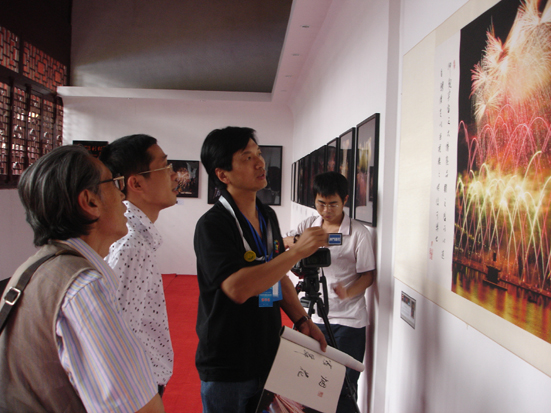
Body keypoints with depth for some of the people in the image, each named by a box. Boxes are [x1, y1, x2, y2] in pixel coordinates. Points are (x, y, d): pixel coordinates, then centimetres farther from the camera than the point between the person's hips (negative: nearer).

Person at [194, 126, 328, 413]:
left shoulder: (268, 217, 5)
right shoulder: (212, 225, -19)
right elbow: (237, 287, -31)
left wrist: (301, 320, 3)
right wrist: (297, 251, -29)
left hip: (269, 357, 7)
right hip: (227, 369, -7)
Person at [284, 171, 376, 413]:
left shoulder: (359, 233, -6)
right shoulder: (309, 225, 6)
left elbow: (368, 274, -4)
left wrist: (348, 292, -23)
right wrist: (298, 240, -24)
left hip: (348, 321, -4)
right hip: (314, 318, 4)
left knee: (343, 388, 2)